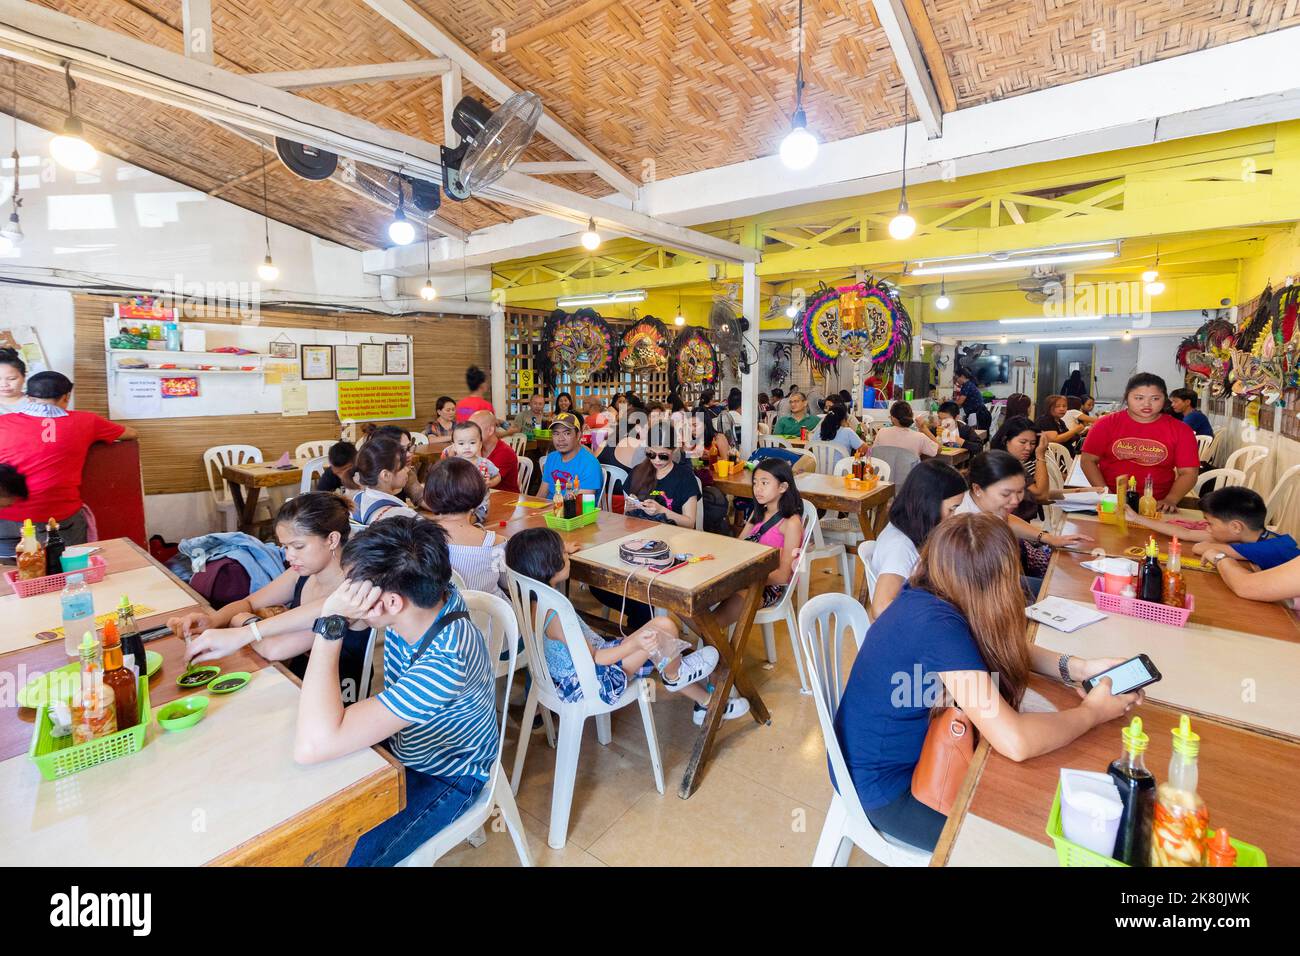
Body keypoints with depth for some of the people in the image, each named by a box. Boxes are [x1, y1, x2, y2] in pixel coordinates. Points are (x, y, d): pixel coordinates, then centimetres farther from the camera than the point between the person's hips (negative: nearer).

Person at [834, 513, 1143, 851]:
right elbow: (1015, 742, -34)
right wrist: (1093, 712, -17)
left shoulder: (927, 598, -8)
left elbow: (1000, 650, 11)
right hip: (886, 787, -8)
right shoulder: (937, 625, -33)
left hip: (913, 752, 8)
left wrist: (1077, 667, -3)